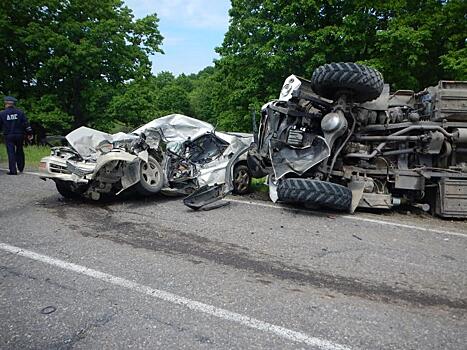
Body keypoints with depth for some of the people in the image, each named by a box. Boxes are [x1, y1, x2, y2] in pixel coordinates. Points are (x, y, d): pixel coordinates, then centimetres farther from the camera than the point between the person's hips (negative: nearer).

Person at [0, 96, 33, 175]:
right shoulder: (20, 112, 2)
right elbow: (26, 124, 0)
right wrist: (29, 133, 5)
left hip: (8, 136, -2)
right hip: (19, 135, 2)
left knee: (11, 153, 0)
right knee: (19, 151, 16)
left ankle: (13, 171, -2)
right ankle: (21, 168, 20)